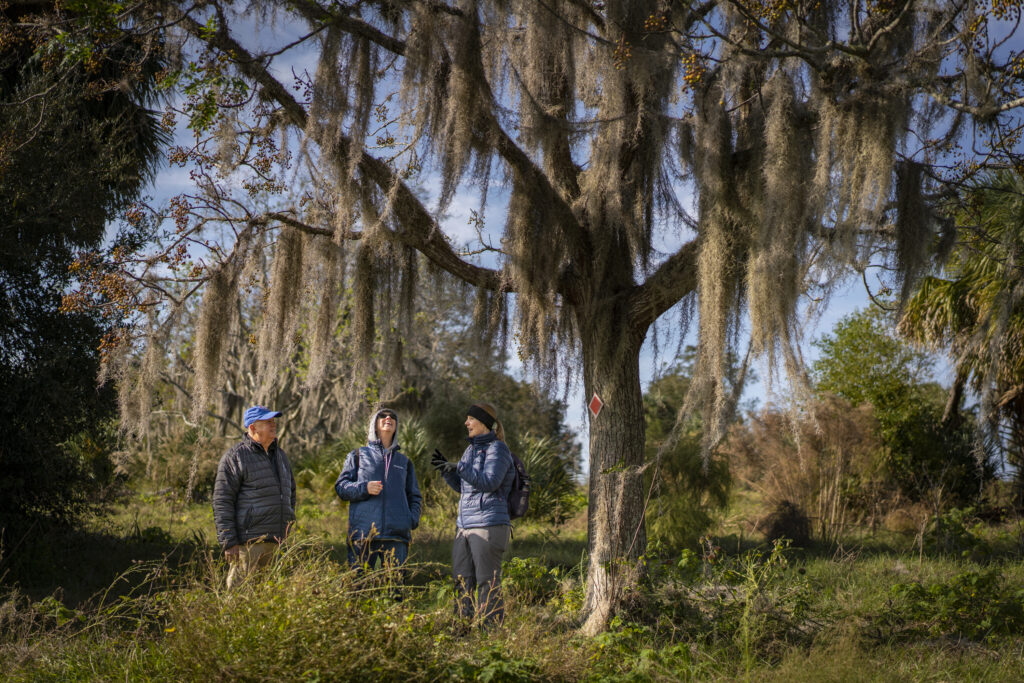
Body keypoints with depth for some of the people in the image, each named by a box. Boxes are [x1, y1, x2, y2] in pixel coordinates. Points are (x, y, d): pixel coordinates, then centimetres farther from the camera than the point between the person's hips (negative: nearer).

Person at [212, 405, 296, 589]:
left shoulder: (280, 455, 18)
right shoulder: (235, 457, -4)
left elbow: (290, 491, 30)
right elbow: (221, 502, -8)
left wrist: (288, 524, 22)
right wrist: (229, 542, -13)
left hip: (276, 540, 7)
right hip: (249, 541, -7)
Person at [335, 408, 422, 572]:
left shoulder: (404, 461, 25)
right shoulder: (358, 455, 16)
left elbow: (414, 495, 24)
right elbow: (341, 486, 8)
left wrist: (413, 518, 4)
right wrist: (364, 488, -11)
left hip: (396, 533, 2)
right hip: (364, 531, -2)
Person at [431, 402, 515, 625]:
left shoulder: (497, 449, -6)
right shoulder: (471, 449, 18)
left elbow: (489, 482, -18)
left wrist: (459, 467, -19)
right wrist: (446, 469, 8)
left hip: (488, 525, -8)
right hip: (465, 526, 8)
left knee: (487, 583, -5)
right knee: (462, 582, 9)